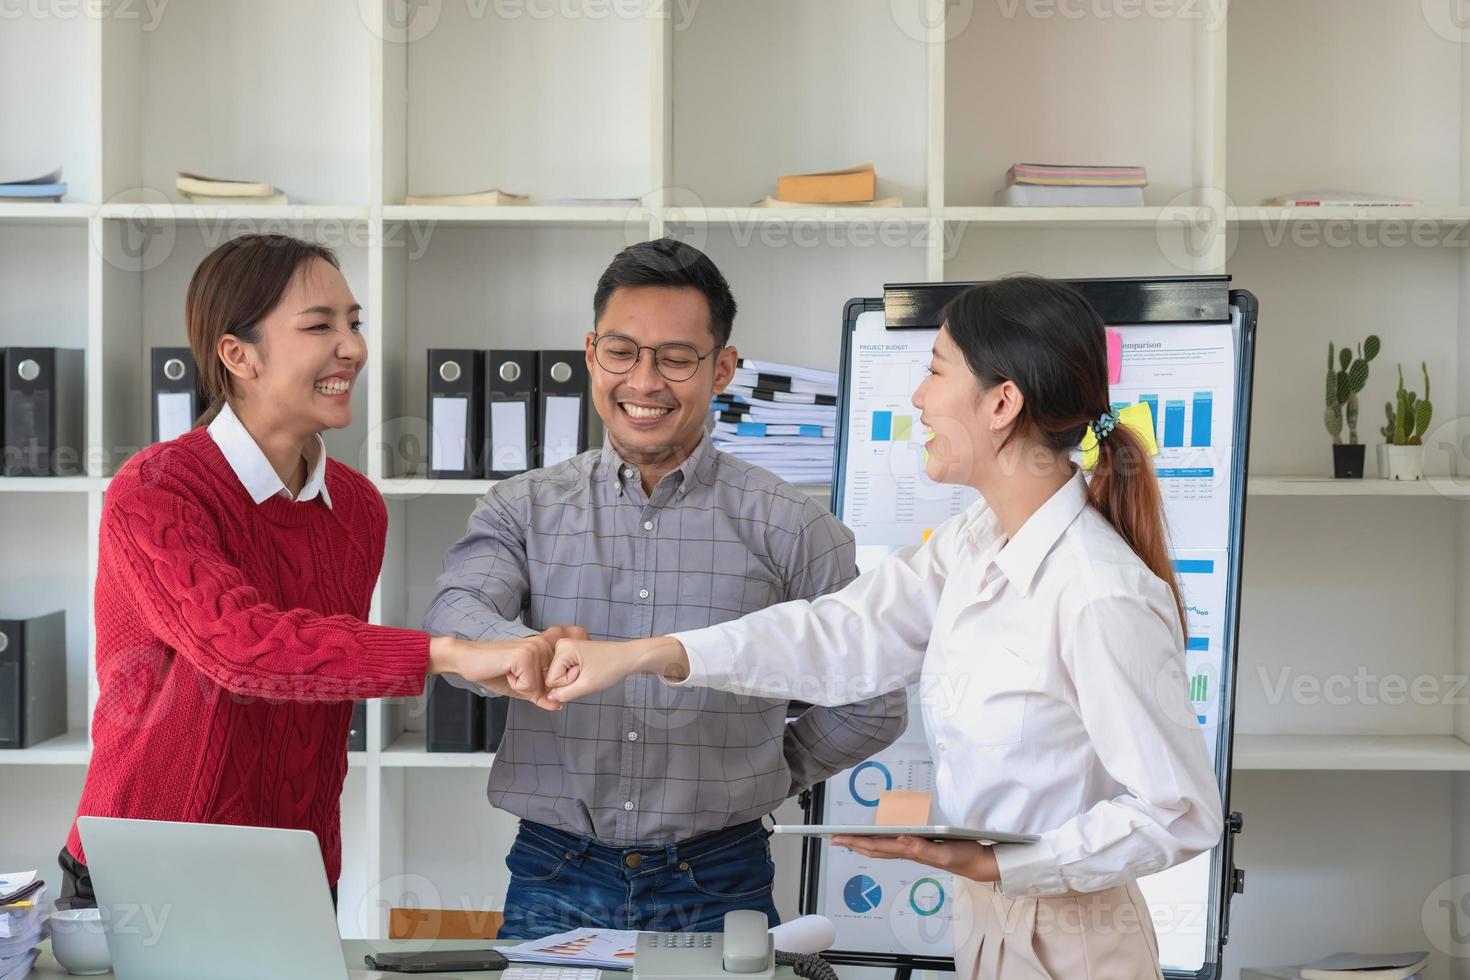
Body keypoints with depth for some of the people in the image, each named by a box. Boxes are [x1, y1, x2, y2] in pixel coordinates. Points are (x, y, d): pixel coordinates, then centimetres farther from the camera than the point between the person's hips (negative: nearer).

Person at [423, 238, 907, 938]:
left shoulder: (785, 525, 2)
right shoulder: (524, 509, 5)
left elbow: (875, 701, 6)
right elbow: (456, 617, -14)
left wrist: (771, 774, 7)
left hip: (717, 887, -1)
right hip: (555, 883, 1)